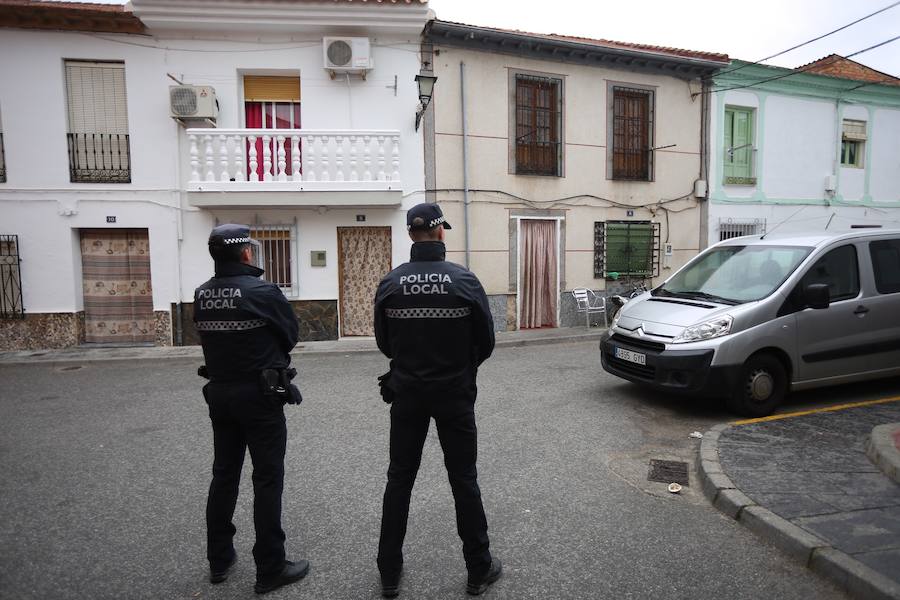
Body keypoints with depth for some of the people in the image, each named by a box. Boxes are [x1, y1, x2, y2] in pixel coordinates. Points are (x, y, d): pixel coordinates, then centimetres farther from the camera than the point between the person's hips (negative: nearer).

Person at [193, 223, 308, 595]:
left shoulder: (202, 295, 2)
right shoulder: (263, 291, -17)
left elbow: (206, 335, 10)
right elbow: (291, 334, -6)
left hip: (218, 393, 7)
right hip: (260, 395, -6)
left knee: (224, 475, 18)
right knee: (267, 480, 3)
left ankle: (219, 559, 32)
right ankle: (270, 569, 14)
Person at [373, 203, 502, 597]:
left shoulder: (390, 283, -6)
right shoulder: (465, 280, -12)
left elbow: (384, 343, 2)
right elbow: (486, 341, -4)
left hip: (407, 393, 2)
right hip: (455, 394, -1)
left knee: (399, 480, 14)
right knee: (464, 480, 12)